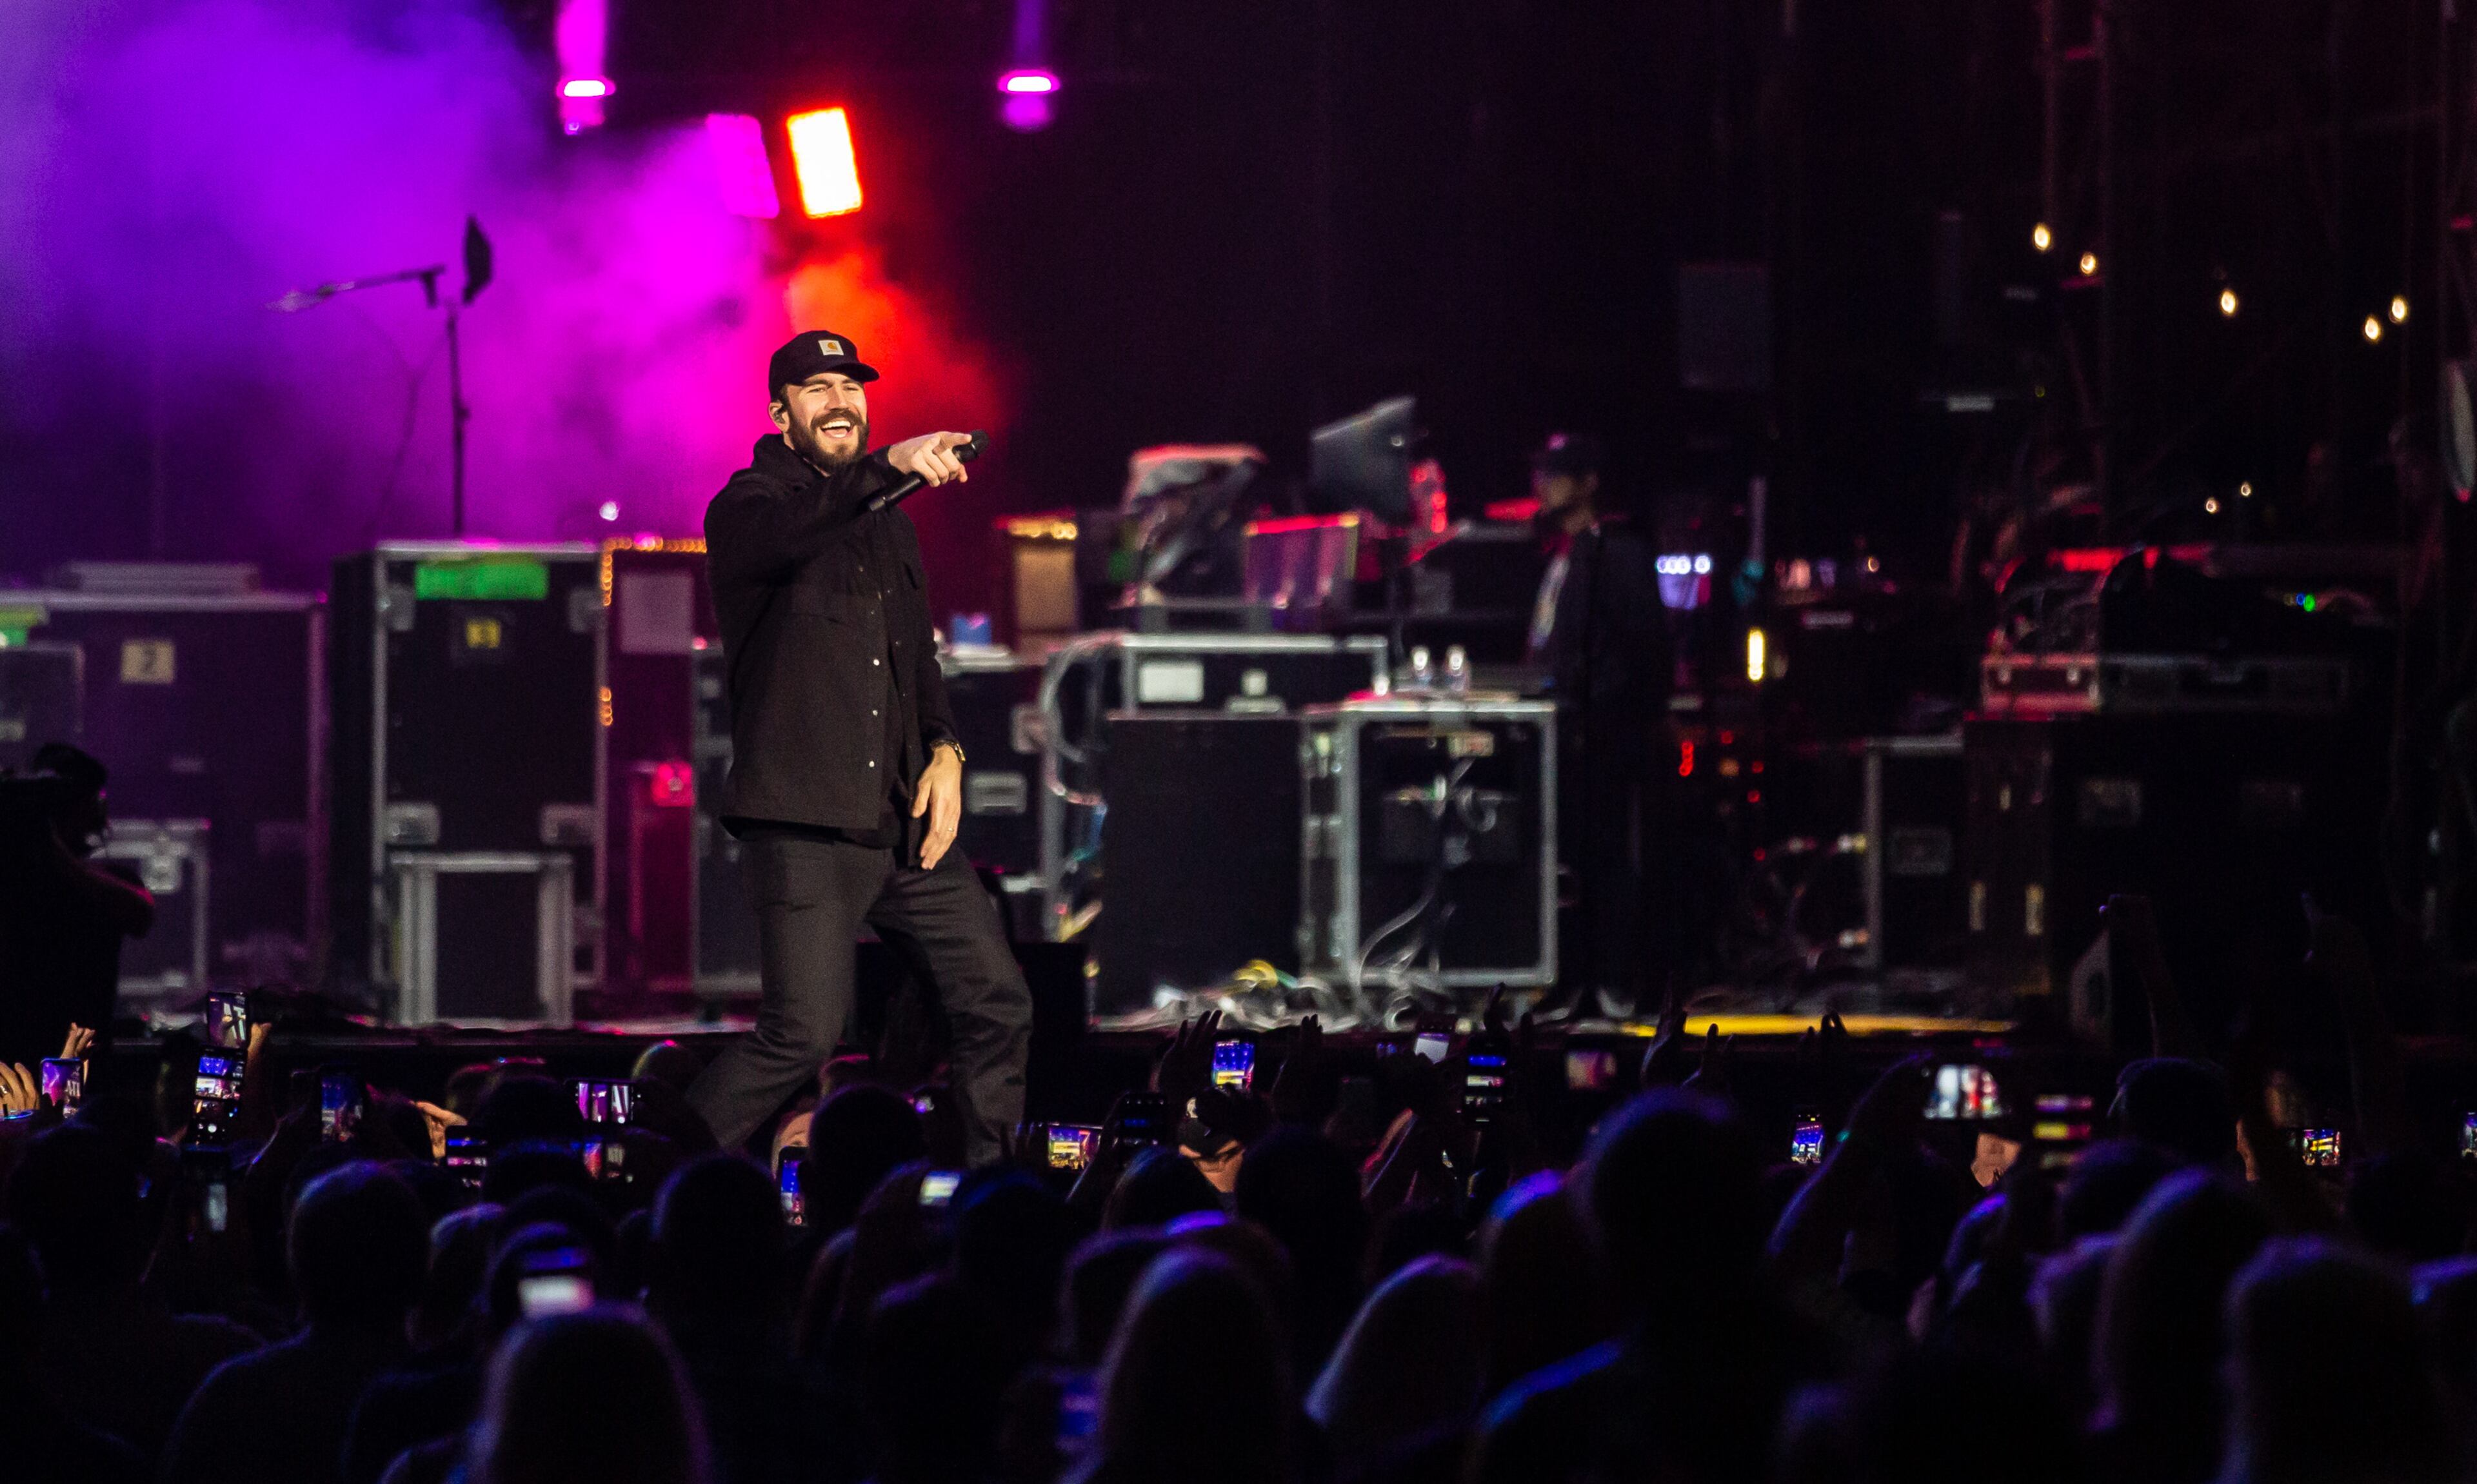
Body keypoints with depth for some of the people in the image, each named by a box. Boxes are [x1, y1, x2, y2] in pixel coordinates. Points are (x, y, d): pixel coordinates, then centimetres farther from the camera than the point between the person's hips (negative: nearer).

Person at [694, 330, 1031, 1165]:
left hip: (903, 822, 7)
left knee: (997, 1002, 5)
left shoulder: (888, 527, 20)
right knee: (805, 1033, -15)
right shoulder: (749, 508, -4)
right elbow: (784, 533, -29)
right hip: (804, 826, -7)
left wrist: (944, 750, 8)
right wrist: (888, 468, -43)